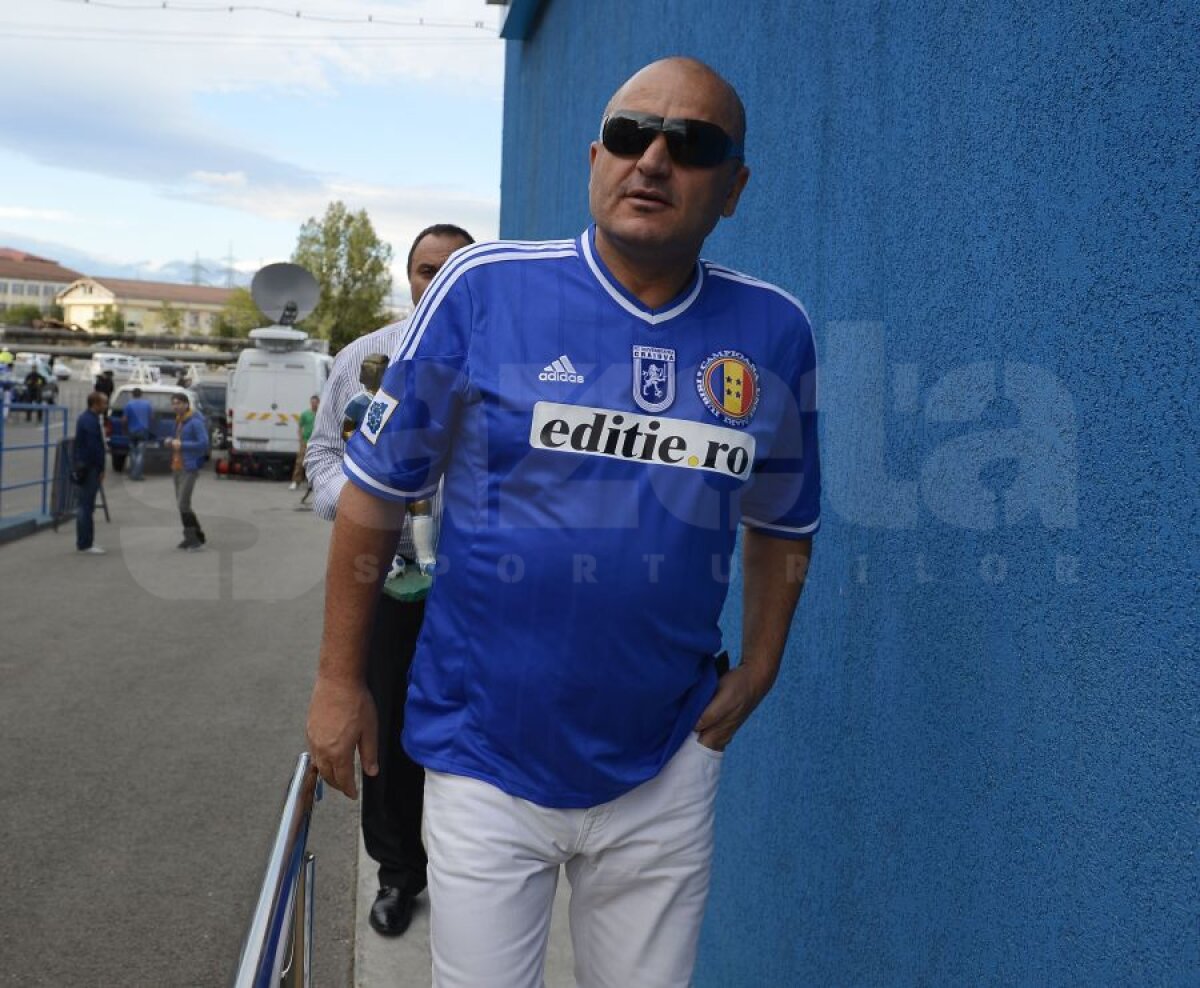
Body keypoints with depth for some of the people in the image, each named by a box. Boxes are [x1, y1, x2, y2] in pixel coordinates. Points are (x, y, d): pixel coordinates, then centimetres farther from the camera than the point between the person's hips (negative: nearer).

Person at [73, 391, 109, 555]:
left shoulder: (85, 417, 14)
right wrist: (101, 469, -16)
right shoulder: (91, 421, -19)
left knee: (84, 505, 16)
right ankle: (86, 543, -2)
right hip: (89, 467, -11)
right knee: (87, 505, -6)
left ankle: (83, 541, 23)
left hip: (83, 465, 11)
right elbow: (95, 447, -22)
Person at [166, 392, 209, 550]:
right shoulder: (178, 421, 16)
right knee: (181, 504, 11)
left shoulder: (195, 422, -12)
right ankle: (190, 538, 19)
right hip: (177, 467, 9)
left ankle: (198, 538, -3)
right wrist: (170, 443, 5)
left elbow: (203, 443, -20)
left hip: (189, 468, -9)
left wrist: (181, 445, -20)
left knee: (183, 504, -12)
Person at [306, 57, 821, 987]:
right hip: (487, 761, -2)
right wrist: (340, 680, -1)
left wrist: (756, 675, 6)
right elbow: (376, 490, -4)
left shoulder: (774, 332, -2)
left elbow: (784, 521, 13)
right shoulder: (486, 285, -10)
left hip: (665, 771, 3)